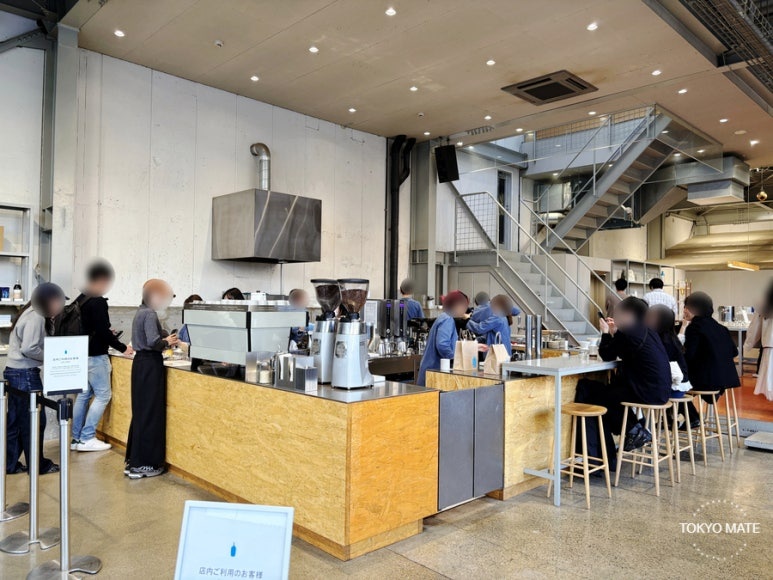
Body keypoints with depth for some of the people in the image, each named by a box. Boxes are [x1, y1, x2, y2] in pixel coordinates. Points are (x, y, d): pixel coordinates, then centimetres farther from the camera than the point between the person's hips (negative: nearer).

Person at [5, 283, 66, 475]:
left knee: (16, 420, 15)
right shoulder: (36, 318, -17)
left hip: (15, 373, 10)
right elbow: (28, 349, -23)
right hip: (25, 374, -10)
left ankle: (10, 463, 24)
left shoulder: (33, 314, 13)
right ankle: (38, 465, 14)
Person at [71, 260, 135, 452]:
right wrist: (123, 348, -11)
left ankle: (76, 438, 19)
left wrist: (107, 333, 16)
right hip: (95, 356, -9)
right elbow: (103, 332, -21)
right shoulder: (98, 302, -18)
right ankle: (87, 438, 1)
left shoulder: (79, 300, 11)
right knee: (103, 395, -1)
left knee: (83, 395, 14)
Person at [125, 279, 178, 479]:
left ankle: (133, 461, 22)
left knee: (140, 412, 14)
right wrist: (167, 342, -7)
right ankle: (144, 465, 5)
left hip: (141, 362, 10)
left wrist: (166, 339, 5)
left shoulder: (141, 312, 14)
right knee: (150, 413, -2)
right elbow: (153, 342, -24)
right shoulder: (150, 314, -15)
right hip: (150, 365, -10)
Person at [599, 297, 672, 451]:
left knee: (605, 396, 7)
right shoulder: (647, 332, 12)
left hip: (649, 393, -9)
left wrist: (606, 333, 6)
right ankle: (638, 431, 23)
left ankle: (635, 431, 13)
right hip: (662, 391, 9)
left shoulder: (626, 333, -16)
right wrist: (614, 332, 14)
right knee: (613, 388, 23)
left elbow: (607, 355, -6)